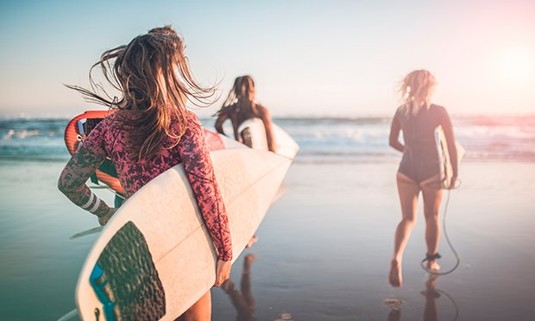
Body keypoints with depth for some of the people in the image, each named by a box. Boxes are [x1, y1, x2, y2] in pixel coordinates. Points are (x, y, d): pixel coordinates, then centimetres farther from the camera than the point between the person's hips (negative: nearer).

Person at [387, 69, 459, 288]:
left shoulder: (401, 111, 2)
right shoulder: (439, 112, -8)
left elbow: (393, 142, 9)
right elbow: (451, 146, -7)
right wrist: (455, 173, 2)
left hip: (406, 171, 2)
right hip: (431, 171, -2)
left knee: (408, 218, 6)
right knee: (432, 216, 18)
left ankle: (397, 257, -19)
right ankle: (431, 260, 32)